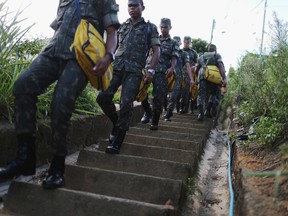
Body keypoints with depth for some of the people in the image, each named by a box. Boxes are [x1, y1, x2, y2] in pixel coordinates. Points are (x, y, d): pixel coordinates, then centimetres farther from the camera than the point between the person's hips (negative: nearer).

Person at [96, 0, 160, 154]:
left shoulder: (150, 28, 10)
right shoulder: (122, 26, 20)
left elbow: (156, 50, 4)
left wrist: (150, 70, -9)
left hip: (134, 71, -4)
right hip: (116, 67, 4)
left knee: (126, 104, -12)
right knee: (103, 97, -11)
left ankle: (116, 143, -5)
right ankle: (117, 123, 15)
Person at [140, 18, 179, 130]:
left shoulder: (173, 43, 14)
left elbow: (174, 58, 4)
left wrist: (171, 68, -17)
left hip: (162, 72, -2)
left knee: (158, 96, -9)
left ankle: (155, 121, 2)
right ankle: (147, 111, 10)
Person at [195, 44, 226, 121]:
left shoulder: (202, 56, 27)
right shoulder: (217, 55, 16)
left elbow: (196, 69, 24)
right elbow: (221, 66, -1)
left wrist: (197, 77, 42)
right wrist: (224, 78, -11)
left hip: (202, 77, 2)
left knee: (201, 94, 0)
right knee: (214, 94, 19)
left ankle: (200, 112, -20)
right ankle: (208, 110, 6)